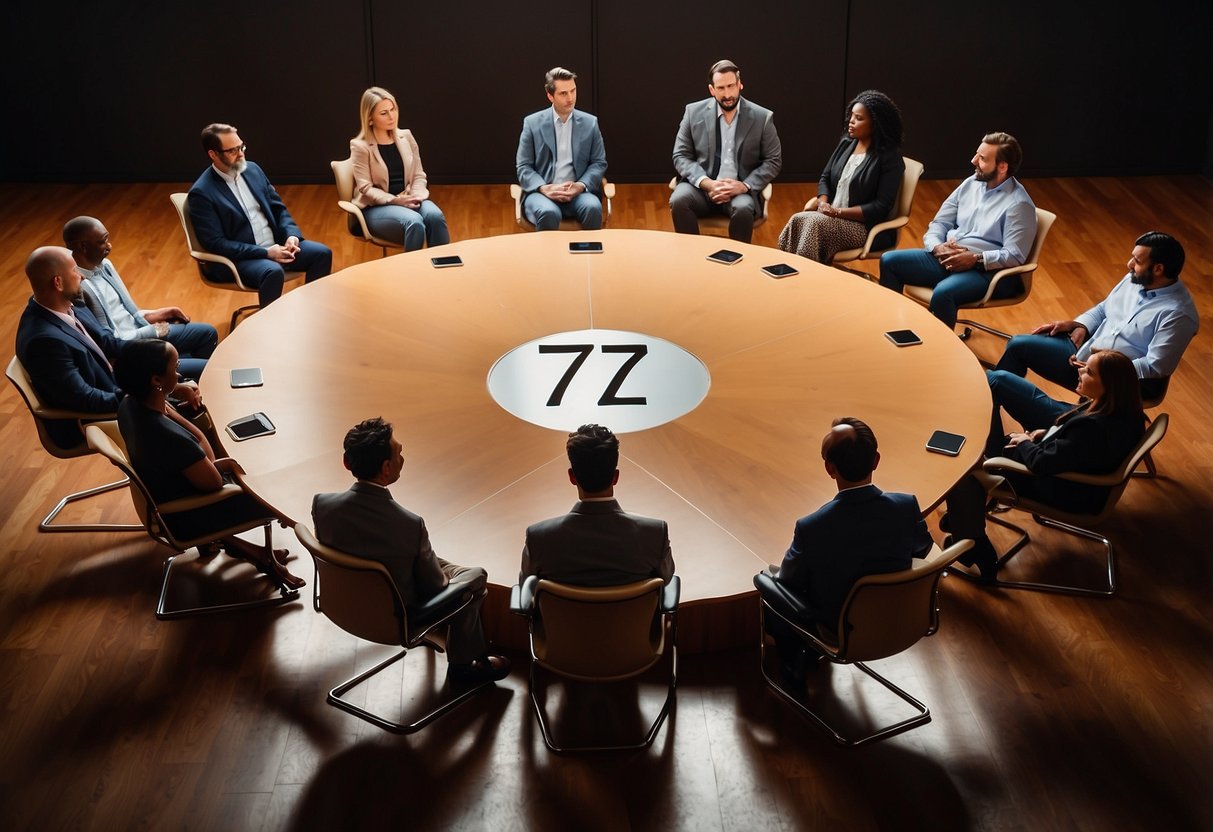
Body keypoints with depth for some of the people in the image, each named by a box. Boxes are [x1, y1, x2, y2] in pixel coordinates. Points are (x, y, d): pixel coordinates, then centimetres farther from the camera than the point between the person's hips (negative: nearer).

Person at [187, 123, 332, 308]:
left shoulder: (252, 169, 9)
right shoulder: (201, 193, -12)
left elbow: (278, 208, 14)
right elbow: (215, 243, -17)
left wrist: (292, 234, -7)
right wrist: (265, 253, -22)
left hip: (276, 246, 7)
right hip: (238, 258, -7)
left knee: (322, 253, -10)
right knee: (273, 272, -35)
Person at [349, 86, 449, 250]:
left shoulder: (406, 136, 10)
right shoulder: (360, 146, -5)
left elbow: (419, 175, 10)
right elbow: (366, 188, -10)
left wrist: (416, 196, -11)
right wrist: (394, 200, -23)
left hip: (408, 200, 4)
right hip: (376, 207, -4)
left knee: (435, 216, -30)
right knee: (414, 222, -36)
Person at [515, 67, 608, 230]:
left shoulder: (590, 122, 9)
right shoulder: (532, 123, 5)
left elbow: (599, 162, 10)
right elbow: (524, 167, 3)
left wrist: (581, 185, -10)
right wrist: (544, 188, -16)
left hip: (578, 192, 2)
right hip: (542, 192, -1)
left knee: (593, 209, -33)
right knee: (549, 214, -36)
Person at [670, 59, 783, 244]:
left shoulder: (762, 117, 1)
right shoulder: (694, 112, 3)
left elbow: (773, 161, 3)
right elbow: (681, 156, 2)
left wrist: (744, 186, -14)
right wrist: (707, 183, -16)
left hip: (740, 189, -1)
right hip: (702, 186, 1)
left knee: (743, 209, -34)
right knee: (679, 200, -30)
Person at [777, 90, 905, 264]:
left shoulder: (890, 158, -10)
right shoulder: (846, 143, 11)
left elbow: (881, 207, -15)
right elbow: (825, 177, 16)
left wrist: (839, 212, -19)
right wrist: (824, 204, -6)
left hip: (866, 227, -6)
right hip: (832, 217, 6)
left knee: (815, 223, -31)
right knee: (797, 221, -23)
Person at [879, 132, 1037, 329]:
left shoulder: (1019, 204, -10)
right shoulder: (971, 184, 11)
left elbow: (1014, 255, -16)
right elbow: (939, 223, 12)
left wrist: (975, 259, -23)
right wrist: (938, 247, -9)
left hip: (986, 270, -8)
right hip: (945, 258, 8)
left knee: (943, 293, -38)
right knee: (889, 261, -7)